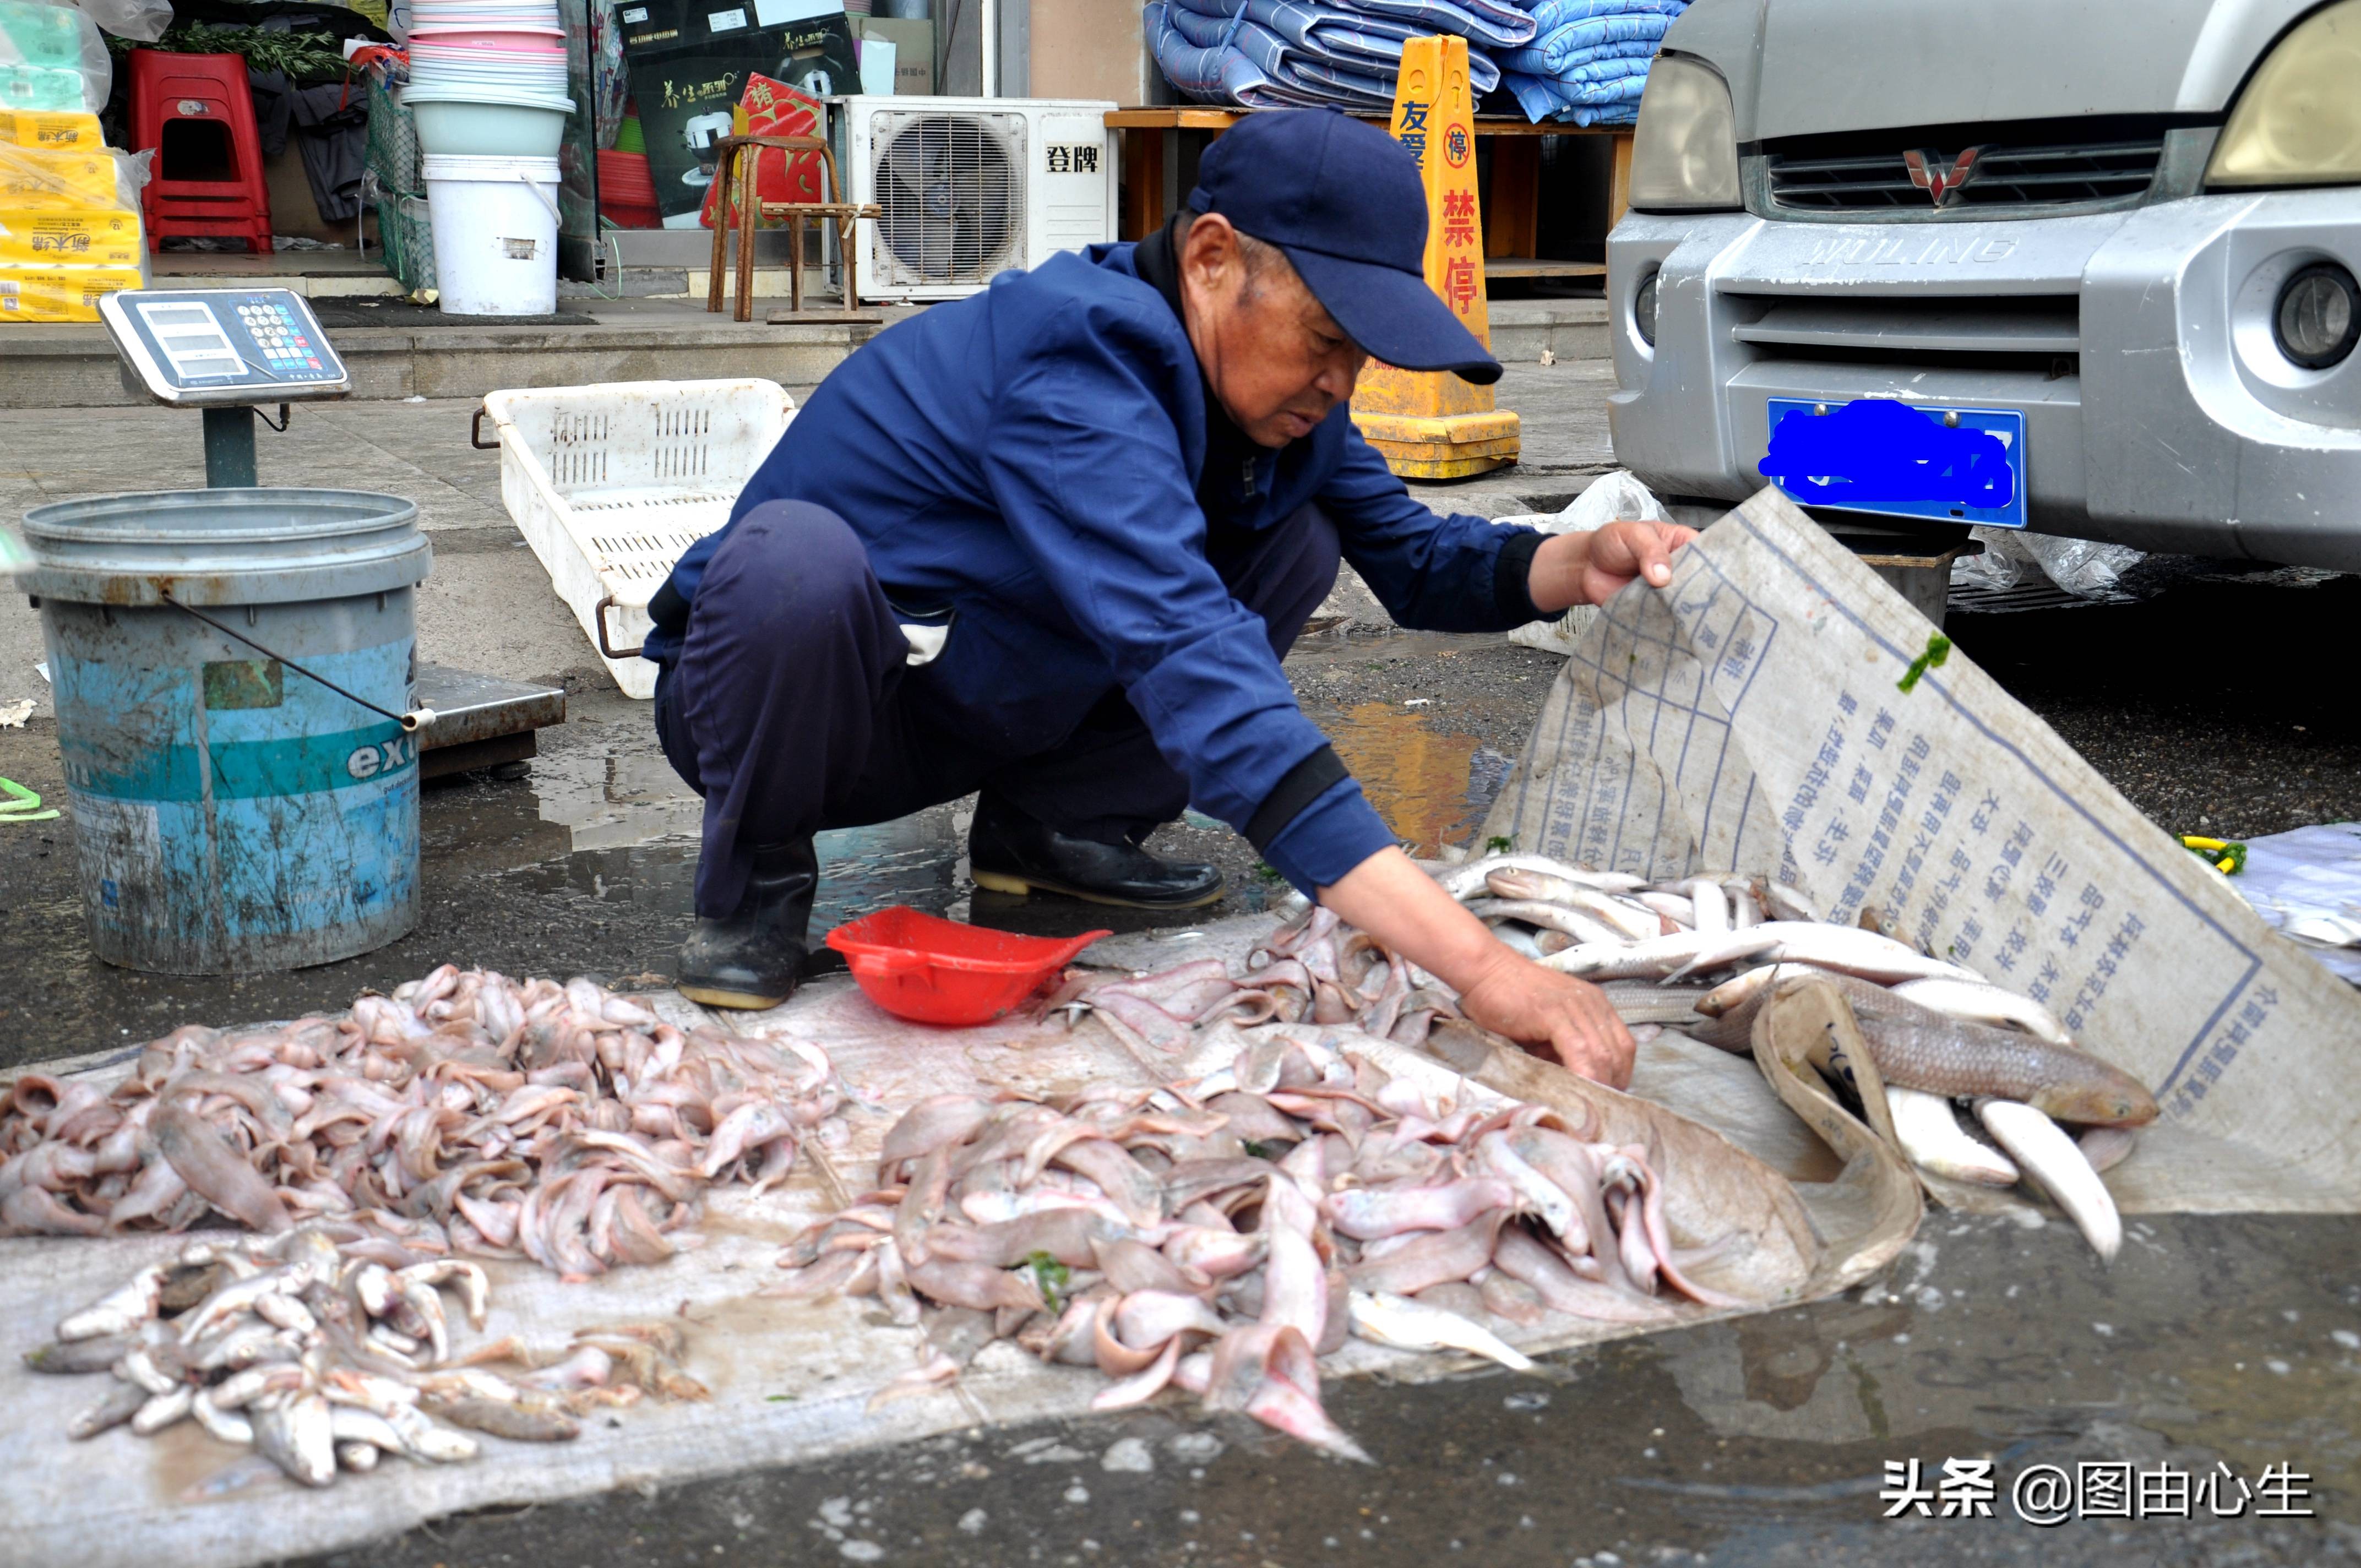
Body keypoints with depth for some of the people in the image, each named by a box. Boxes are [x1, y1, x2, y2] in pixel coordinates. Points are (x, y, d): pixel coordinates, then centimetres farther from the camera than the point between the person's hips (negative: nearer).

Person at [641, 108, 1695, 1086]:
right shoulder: (1074, 368, -33)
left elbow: (1411, 554, 3)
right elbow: (1194, 667, -46)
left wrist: (1579, 564, -21)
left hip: (989, 720, 7)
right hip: (770, 701, -7)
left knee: (1297, 536, -4)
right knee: (795, 556, -41)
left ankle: (1051, 823, 5)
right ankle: (755, 880, -12)